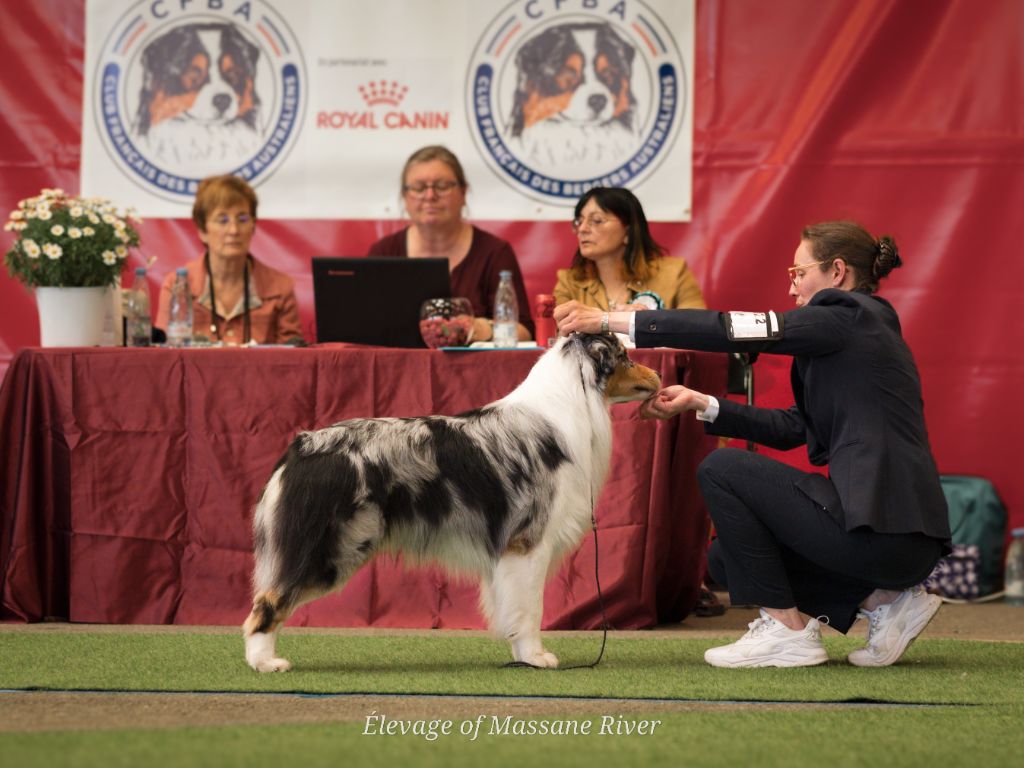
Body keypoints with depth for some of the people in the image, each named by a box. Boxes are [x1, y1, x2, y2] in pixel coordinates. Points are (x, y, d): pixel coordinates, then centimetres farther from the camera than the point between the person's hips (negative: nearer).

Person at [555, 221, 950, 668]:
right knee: (728, 560, 16)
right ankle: (885, 602, 10)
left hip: (886, 529, -10)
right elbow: (791, 428, 19)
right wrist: (700, 405, 12)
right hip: (898, 538, 10)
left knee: (722, 470, -6)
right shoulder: (856, 327, 20)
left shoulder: (848, 317, -8)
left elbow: (734, 331, -14)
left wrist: (611, 320, -13)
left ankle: (788, 631, -2)